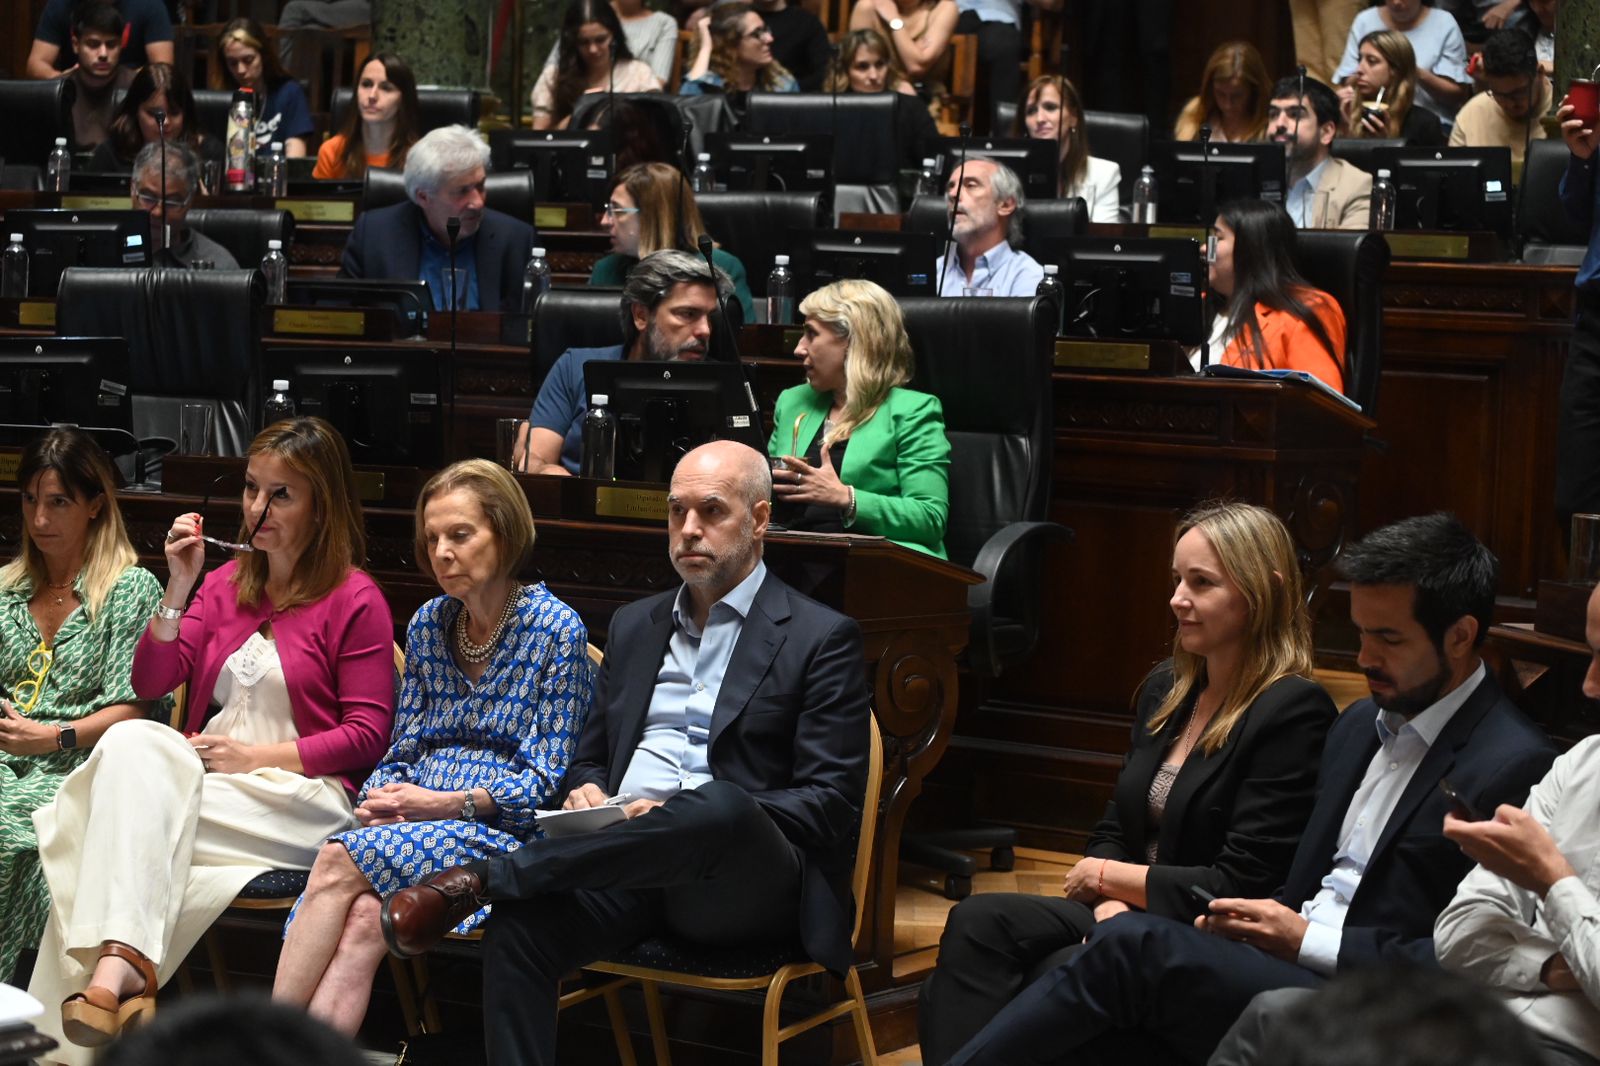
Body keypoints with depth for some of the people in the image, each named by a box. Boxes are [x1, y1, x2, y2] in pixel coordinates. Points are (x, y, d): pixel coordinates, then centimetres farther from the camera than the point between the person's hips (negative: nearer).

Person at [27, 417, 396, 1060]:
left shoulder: (355, 599, 0)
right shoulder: (227, 582, 17)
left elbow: (367, 736, -3)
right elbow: (149, 682, 11)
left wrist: (257, 755, -10)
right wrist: (178, 587, -2)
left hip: (300, 796, -5)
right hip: (204, 777, 5)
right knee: (132, 743, -30)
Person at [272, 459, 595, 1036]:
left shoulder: (556, 630, -2)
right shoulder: (428, 624, 16)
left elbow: (543, 782, -5)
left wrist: (448, 803, -16)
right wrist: (379, 803, -4)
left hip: (499, 831, -5)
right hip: (412, 827, 5)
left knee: (339, 864, -30)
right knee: (362, 919, -30)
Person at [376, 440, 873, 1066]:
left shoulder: (822, 638, 4)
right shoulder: (634, 626, 23)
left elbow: (829, 803, -3)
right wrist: (587, 793, 0)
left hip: (749, 883, -4)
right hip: (630, 869, 5)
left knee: (717, 803, -39)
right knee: (517, 929, -27)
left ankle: (479, 879, -31)